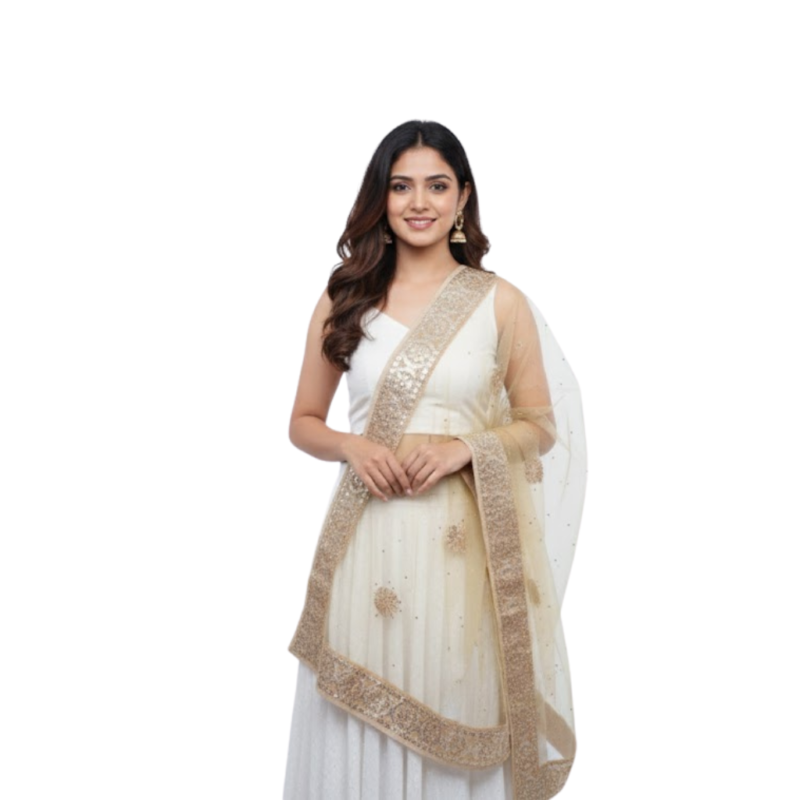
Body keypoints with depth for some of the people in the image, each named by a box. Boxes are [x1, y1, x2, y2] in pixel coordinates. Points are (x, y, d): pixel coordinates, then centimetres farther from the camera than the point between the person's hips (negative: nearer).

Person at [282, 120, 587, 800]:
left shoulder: (501, 302, 0)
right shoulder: (344, 300, 4)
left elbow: (541, 424, 5)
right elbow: (304, 423, 11)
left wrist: (464, 446, -13)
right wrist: (352, 446, -11)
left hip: (465, 544, -1)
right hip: (368, 540, 1)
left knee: (458, 722, 7)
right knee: (360, 728, 8)